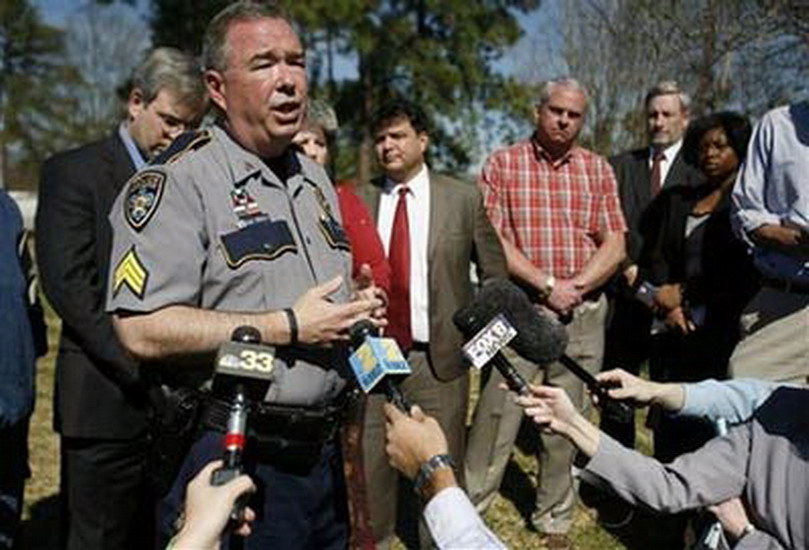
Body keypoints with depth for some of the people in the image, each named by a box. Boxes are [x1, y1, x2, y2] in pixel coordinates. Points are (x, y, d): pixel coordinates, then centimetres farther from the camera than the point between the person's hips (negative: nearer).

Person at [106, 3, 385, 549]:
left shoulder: (315, 178, 13)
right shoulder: (178, 180, -13)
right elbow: (143, 329, -22)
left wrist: (358, 311, 2)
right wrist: (289, 327, -19)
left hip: (324, 455, 8)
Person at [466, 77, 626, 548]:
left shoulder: (599, 169, 10)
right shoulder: (503, 164, 2)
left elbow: (614, 245, 5)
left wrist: (575, 287, -10)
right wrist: (546, 285, -12)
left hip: (583, 313, 3)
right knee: (496, 415, -4)